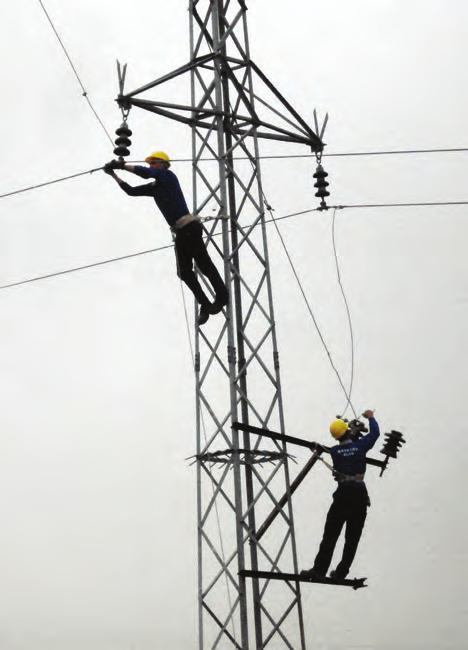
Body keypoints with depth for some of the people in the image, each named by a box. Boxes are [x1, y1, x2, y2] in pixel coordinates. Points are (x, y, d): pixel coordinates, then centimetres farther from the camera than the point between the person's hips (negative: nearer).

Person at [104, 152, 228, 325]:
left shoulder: (168, 176, -4)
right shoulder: (154, 187, 19)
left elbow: (146, 173, -20)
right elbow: (131, 191, 20)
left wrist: (121, 165, -15)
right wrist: (114, 175, 14)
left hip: (189, 226, -9)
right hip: (180, 231, 9)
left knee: (203, 263, -8)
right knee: (184, 272, 4)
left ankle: (222, 296, 4)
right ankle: (205, 305, 9)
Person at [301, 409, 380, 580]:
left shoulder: (334, 451, -1)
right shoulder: (360, 445, -1)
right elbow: (375, 432, 13)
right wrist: (371, 417, 32)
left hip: (343, 494, -1)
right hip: (360, 495, 1)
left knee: (330, 535, 2)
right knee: (352, 537, 10)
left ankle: (319, 569, -3)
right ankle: (341, 573, 10)